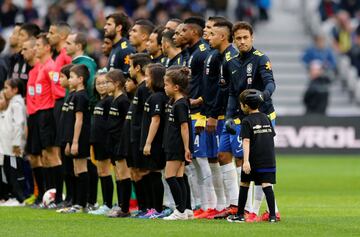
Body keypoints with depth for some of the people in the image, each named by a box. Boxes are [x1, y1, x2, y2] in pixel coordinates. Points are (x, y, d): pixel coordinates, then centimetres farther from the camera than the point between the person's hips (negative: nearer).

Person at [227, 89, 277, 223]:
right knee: (267, 185, -1)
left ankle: (240, 215, 17)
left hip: (253, 161, -4)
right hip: (269, 160, 4)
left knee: (244, 184, 11)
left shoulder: (247, 122, -7)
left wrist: (246, 161, -22)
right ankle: (272, 215, -13)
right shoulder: (266, 119, 10)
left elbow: (246, 142, -15)